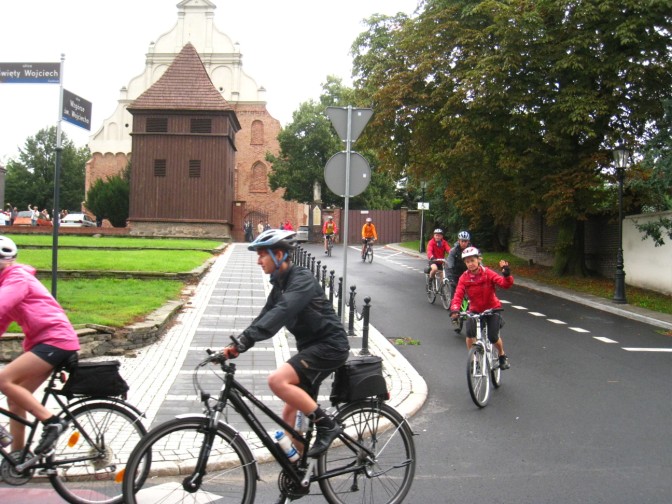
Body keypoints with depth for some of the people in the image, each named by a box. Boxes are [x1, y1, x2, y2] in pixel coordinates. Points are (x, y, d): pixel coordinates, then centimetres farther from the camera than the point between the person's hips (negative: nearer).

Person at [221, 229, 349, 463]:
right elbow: (265, 317, 7)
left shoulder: (302, 279, -17)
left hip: (329, 345, -9)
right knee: (290, 414, 10)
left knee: (277, 380, -26)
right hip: (310, 347, 9)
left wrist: (245, 339, -43)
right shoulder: (280, 284, 11)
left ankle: (326, 425, -14)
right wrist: (236, 345, -7)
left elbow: (282, 312, -33)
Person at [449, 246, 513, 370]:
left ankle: (502, 356, 18)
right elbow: (458, 295, -16)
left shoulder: (487, 273, -13)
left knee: (493, 337, -13)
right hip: (475, 310, 2)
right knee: (470, 333, -23)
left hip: (492, 309, -1)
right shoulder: (464, 278, -8)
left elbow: (505, 284, -22)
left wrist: (507, 275, -43)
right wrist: (455, 310, -33)